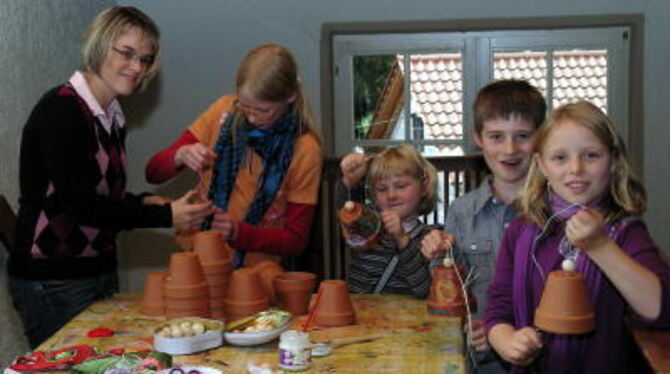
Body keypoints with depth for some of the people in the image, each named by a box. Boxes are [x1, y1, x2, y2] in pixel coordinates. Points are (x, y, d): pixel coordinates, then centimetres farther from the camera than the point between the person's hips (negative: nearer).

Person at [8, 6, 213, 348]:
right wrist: (165, 216, -22)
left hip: (100, 272, 8)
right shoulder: (61, 109, -15)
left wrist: (143, 203, -2)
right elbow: (78, 203, -21)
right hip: (52, 281, -8)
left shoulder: (113, 118, 10)